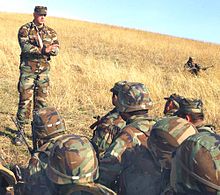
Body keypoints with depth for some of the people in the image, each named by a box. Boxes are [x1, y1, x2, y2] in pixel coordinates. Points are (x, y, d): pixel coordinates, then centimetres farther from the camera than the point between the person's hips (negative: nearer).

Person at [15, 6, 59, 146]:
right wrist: (43, 50, -27)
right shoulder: (25, 29, 0)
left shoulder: (51, 32, 10)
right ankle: (21, 131, 5)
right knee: (25, 101, -3)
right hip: (28, 69, -3)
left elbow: (56, 49, 0)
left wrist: (48, 49, -23)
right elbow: (25, 47, -15)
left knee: (41, 101, 6)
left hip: (44, 70, 3)